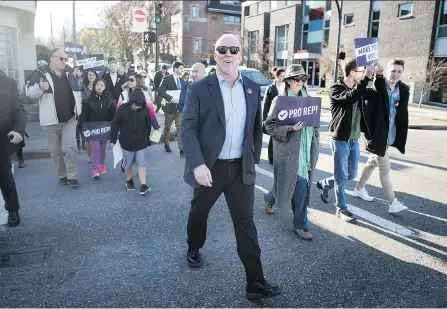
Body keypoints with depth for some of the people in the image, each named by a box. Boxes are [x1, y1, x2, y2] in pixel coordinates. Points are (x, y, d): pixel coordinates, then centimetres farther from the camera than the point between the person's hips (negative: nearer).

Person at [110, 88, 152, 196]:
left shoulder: (145, 110, -8)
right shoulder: (122, 109, -12)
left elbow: (148, 125, 4)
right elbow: (115, 124, -6)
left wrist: (147, 139, 11)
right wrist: (113, 140, -5)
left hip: (141, 142, 0)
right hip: (127, 142, 0)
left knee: (142, 164, -2)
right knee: (128, 163, 14)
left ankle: (143, 185, -2)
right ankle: (129, 181, 35)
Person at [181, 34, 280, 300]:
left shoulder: (253, 88, 4)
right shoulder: (199, 88, -7)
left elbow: (257, 127, 12)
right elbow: (188, 128, -12)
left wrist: (255, 158, 9)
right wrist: (197, 164, -23)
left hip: (242, 168, 2)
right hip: (209, 167, -1)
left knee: (246, 223, 3)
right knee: (199, 212, 20)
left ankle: (255, 282, 12)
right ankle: (194, 249, 49)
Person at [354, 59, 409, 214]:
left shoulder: (404, 90, 4)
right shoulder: (377, 87, -14)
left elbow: (403, 114, 10)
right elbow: (368, 112, -16)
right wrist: (369, 133, -20)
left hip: (390, 135, 7)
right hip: (378, 135, -6)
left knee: (372, 162, 20)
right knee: (384, 168, 0)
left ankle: (359, 188, 37)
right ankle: (392, 202, 8)